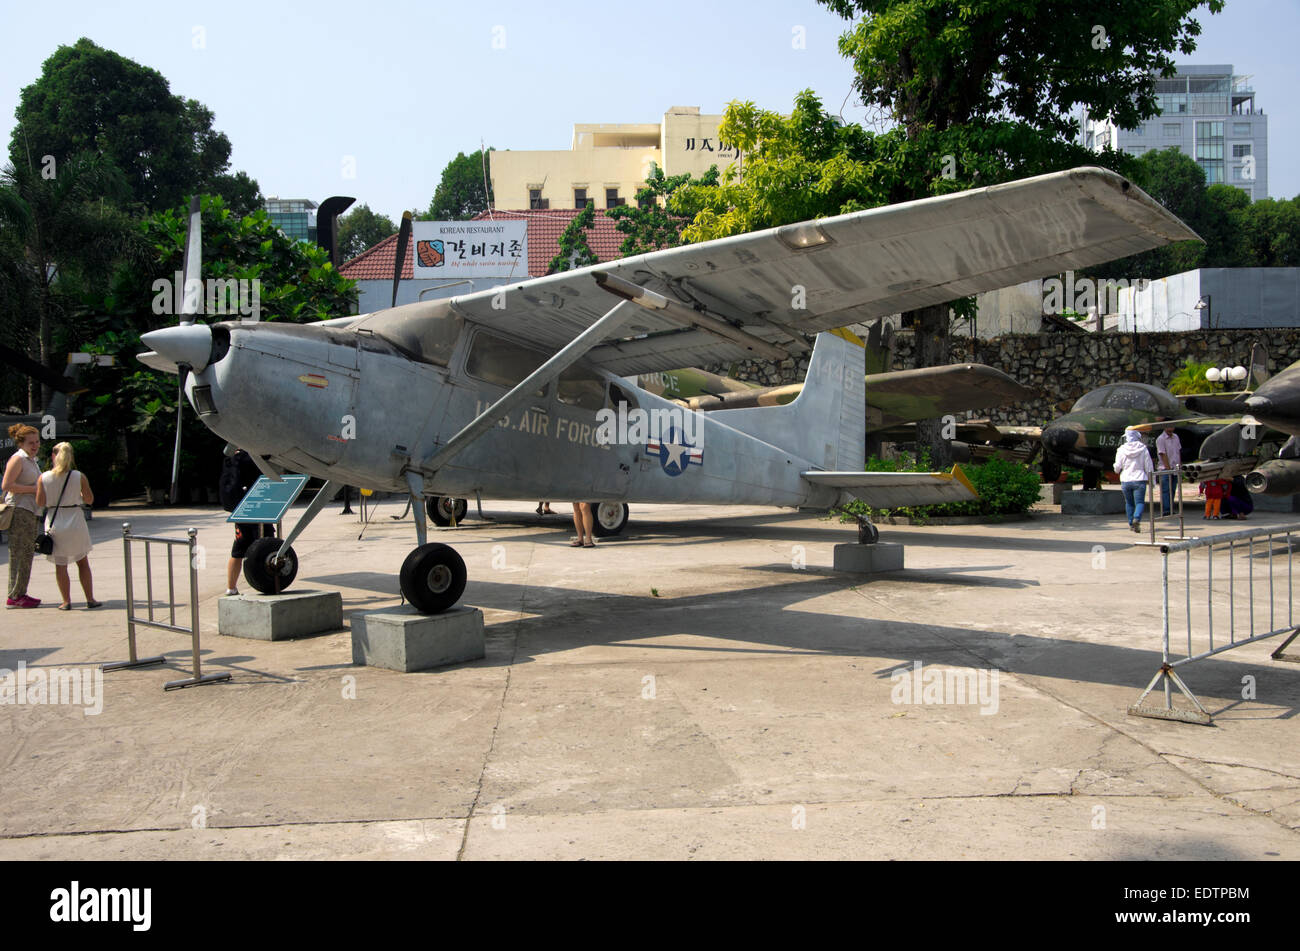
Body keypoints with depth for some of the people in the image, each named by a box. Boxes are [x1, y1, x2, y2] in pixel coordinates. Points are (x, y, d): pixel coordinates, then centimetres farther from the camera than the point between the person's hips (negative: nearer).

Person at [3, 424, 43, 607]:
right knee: (18, 554, -8)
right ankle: (14, 597, -6)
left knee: (28, 553, 11)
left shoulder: (31, 460, 19)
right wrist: (33, 488, -17)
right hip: (18, 510, -10)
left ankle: (21, 594, 16)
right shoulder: (17, 459, -9)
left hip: (30, 511, 10)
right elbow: (7, 485, -17)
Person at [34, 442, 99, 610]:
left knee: (60, 565, 7)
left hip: (55, 523, 0)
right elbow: (89, 499, 0)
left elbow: (40, 502, -5)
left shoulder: (44, 478, -4)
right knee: (83, 562, 12)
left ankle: (66, 601, 6)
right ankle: (90, 599, 11)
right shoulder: (79, 477, -6)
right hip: (76, 522, 0)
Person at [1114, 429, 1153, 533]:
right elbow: (1148, 467, 0)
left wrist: (1118, 470, 19)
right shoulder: (1143, 449, -3)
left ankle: (1131, 524, 17)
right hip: (1139, 480, -1)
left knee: (1129, 503, 15)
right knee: (1139, 502, -1)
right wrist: (1150, 479, 10)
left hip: (1125, 480, 1)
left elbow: (1117, 467, -4)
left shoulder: (1121, 450, -5)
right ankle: (1137, 519, -26)